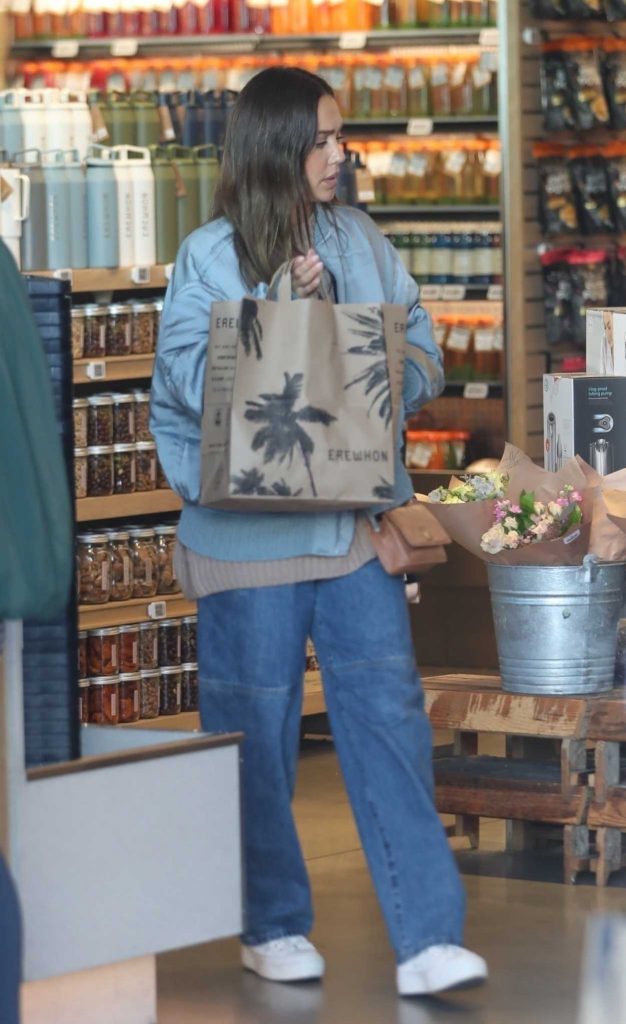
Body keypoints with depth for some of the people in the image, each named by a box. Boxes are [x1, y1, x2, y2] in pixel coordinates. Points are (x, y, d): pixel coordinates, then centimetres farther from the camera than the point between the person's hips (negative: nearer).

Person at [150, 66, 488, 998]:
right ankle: (271, 925, 20)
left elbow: (421, 351, 10)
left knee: (388, 711, -5)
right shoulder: (209, 258, -3)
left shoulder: (360, 241, 9)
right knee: (256, 725, 5)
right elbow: (193, 380, -11)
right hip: (251, 528, -3)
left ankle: (427, 939, -8)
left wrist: (397, 376, -12)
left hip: (357, 519, 3)